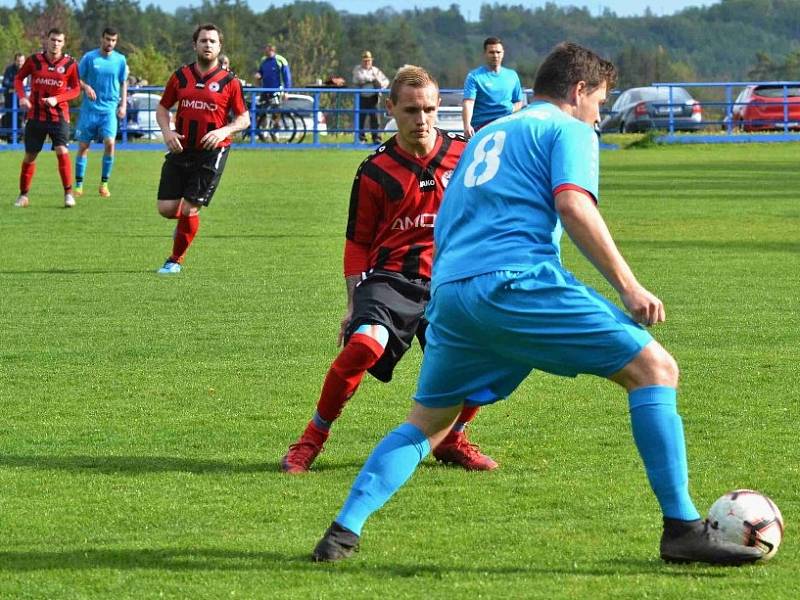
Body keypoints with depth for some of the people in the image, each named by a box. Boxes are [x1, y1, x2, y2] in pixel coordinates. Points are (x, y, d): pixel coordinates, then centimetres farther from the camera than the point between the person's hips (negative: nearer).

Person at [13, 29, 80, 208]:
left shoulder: (69, 64, -4)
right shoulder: (34, 60, -1)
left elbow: (76, 89, 2)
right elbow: (18, 78, 10)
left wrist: (57, 99, -14)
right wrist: (22, 97, -8)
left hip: (59, 115, -1)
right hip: (35, 116, 1)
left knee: (62, 151, -17)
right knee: (30, 156, 6)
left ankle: (68, 194, -7)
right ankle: (23, 195, 20)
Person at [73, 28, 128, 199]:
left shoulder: (120, 60, 5)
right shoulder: (89, 57, 0)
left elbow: (123, 83, 15)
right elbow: (77, 79, 4)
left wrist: (123, 105, 6)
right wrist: (86, 87, -16)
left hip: (109, 109, 0)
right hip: (89, 108, 0)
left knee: (110, 143, -16)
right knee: (83, 146, 1)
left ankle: (104, 184, -4)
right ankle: (78, 185, 10)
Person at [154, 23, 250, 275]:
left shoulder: (229, 81, -2)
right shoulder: (181, 76, 6)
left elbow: (244, 118, 2)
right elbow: (162, 107, 15)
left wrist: (224, 130, -18)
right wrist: (166, 131, -5)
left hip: (211, 153, -3)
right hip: (181, 150, 3)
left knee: (189, 210, -7)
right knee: (166, 209, -2)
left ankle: (176, 260, 13)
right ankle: (184, 220, 35)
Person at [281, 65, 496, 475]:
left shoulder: (464, 155, 4)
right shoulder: (375, 173, 0)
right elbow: (357, 242, 9)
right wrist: (353, 303, 2)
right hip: (389, 278, -2)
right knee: (364, 344, -30)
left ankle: (451, 440, 13)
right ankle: (312, 439, -11)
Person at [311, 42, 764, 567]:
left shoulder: (485, 137, 32)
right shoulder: (568, 129, 9)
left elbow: (445, 232, 33)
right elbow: (573, 206, -9)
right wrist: (628, 286, -9)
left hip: (448, 289, 7)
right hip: (518, 282, -7)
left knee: (427, 424, 24)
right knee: (654, 368, -3)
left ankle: (343, 532, 11)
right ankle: (683, 529, -9)